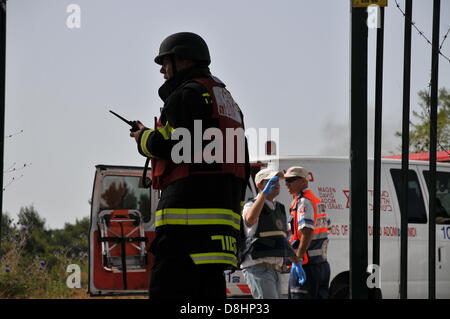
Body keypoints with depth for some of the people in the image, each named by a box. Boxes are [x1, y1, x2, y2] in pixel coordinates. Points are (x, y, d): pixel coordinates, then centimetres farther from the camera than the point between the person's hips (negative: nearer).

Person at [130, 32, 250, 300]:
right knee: (207, 291, 8)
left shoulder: (187, 94, -3)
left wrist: (143, 138, 7)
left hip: (189, 212, -10)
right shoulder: (228, 100, 28)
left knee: (167, 290, -13)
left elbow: (167, 144, -14)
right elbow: (242, 163, 25)